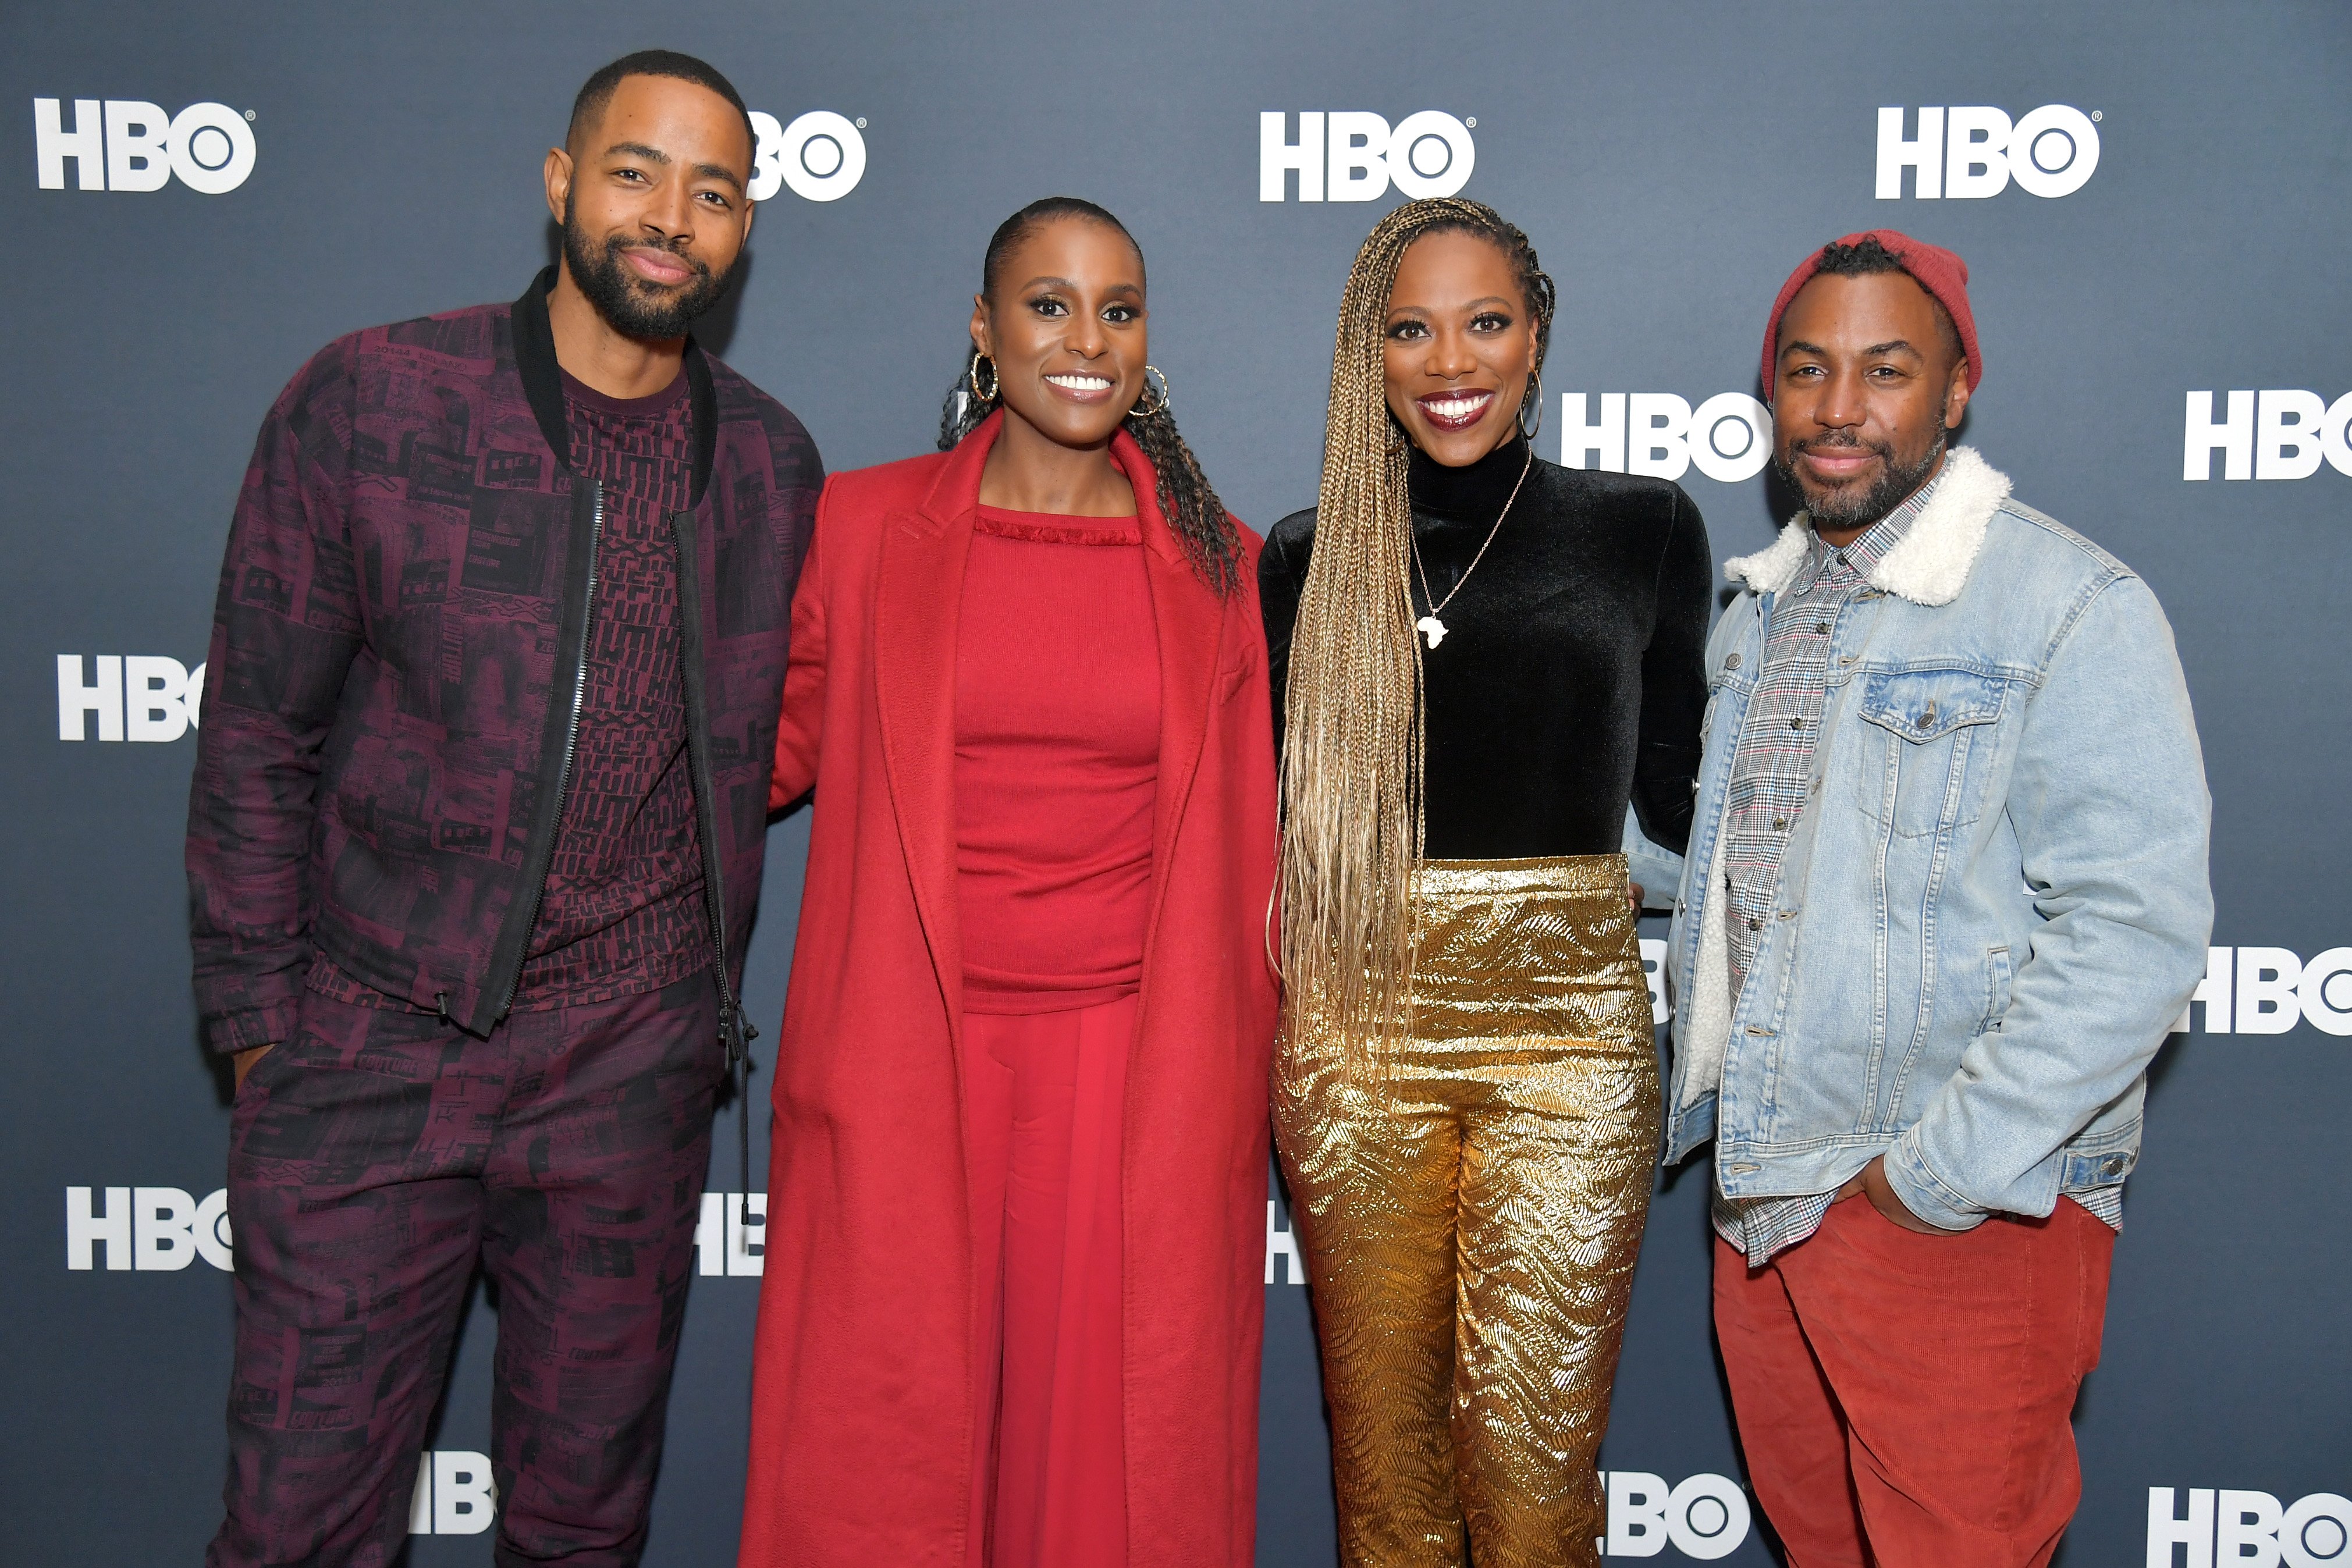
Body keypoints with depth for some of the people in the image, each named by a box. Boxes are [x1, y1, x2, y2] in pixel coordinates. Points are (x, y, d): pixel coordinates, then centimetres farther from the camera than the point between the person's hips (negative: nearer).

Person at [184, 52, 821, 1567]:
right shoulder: (367, 401, -5)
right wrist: (259, 1028, -3)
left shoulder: (770, 461, 5)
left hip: (632, 1075, 3)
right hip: (375, 1047, -2)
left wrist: (709, 1010, 11)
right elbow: (256, 740, -1)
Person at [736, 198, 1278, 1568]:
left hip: (1135, 1079, 1)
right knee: (882, 1451, 9)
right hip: (907, 1065, 0)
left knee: (1112, 1445, 9)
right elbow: (781, 746, 13)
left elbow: (1244, 846, 10)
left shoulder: (1216, 563, 5)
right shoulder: (863, 525, 3)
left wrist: (1246, 1083, 10)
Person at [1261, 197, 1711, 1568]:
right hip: (1355, 1028, 2)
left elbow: (1676, 786, 10)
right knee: (1382, 1431, 10)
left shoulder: (1643, 530, 5)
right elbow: (1262, 806, 13)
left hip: (1566, 1021, -1)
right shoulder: (1311, 559, 7)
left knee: (1534, 1445, 0)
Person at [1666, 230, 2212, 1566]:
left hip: (1966, 1214, -7)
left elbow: (2136, 932, -20)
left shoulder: (2071, 607, -13)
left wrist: (1945, 1172, -20)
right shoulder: (1761, 610, 11)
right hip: (1759, 1193, 7)